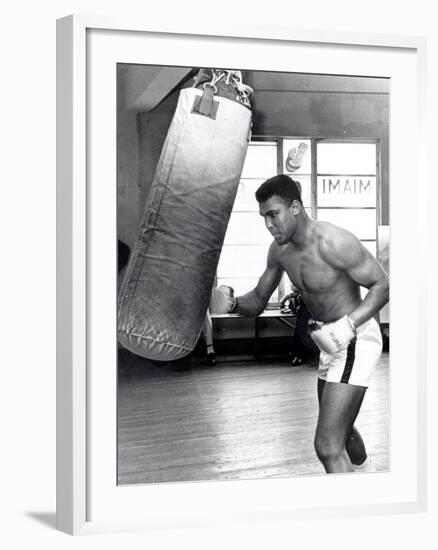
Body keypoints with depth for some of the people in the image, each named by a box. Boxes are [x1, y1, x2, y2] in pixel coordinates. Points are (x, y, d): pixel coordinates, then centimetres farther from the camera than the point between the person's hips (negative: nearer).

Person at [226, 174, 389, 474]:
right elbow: (258, 302, 6)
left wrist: (349, 325, -32)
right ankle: (366, 471, 59)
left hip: (357, 341, -9)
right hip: (333, 343, 9)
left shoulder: (332, 242, -25)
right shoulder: (279, 249, -1)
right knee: (340, 429, 30)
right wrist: (232, 303, -16)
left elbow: (382, 285, -19)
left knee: (328, 447, -16)